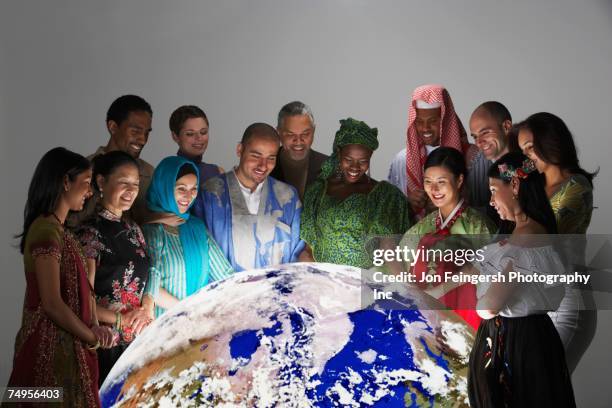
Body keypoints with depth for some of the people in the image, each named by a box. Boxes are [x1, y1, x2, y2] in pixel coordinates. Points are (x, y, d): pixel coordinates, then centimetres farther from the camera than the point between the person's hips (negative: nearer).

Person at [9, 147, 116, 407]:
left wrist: (93, 328, -2)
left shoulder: (58, 230, 14)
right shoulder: (47, 231, -17)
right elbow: (52, 304, -21)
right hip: (53, 347, -9)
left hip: (63, 344, 9)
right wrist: (93, 338, -10)